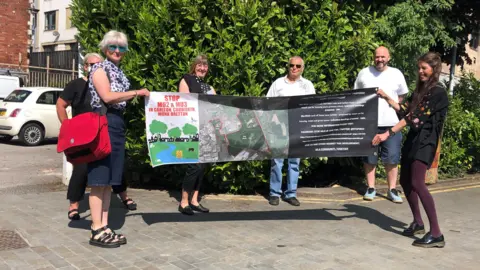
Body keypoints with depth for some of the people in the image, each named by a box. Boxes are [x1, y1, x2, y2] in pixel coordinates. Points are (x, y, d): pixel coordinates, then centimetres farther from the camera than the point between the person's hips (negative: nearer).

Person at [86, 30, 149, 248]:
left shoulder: (119, 72, 21)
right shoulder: (99, 68, -2)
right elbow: (108, 97, -15)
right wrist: (137, 93, -10)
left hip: (117, 124, 9)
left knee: (109, 180, 8)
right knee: (99, 180, -7)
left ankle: (104, 227, 13)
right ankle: (97, 232, -4)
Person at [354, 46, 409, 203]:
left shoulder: (397, 74, 4)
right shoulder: (364, 73, 3)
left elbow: (401, 96, 14)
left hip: (391, 123, 0)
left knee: (391, 158, 3)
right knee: (369, 157, 6)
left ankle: (392, 190, 12)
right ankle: (371, 188, 16)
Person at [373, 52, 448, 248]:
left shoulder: (438, 93, -13)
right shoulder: (419, 90, 16)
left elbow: (415, 117, -20)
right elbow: (404, 110, 18)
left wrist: (388, 134, -24)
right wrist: (386, 98, 12)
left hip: (425, 141, -9)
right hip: (413, 139, 9)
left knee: (417, 183, -18)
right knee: (405, 181, 12)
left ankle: (436, 234, -15)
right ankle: (418, 223, 27)